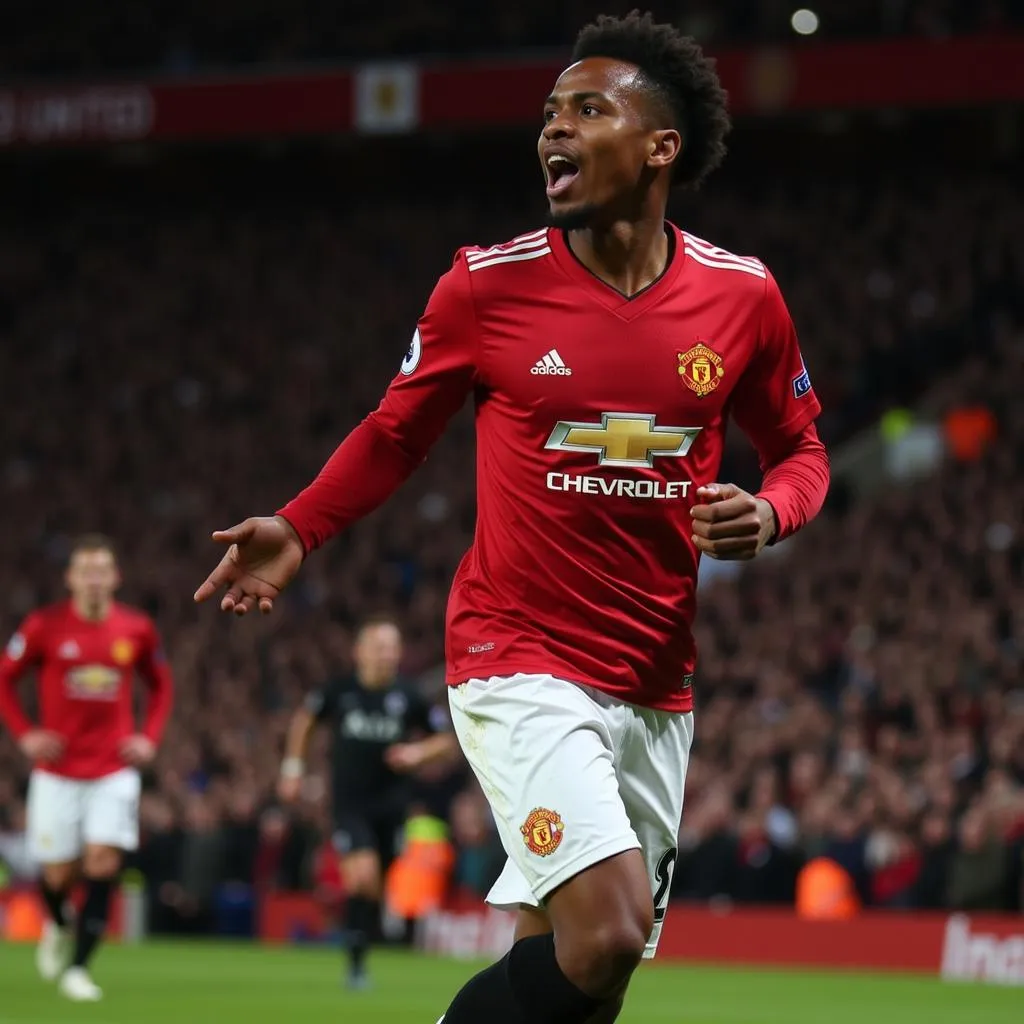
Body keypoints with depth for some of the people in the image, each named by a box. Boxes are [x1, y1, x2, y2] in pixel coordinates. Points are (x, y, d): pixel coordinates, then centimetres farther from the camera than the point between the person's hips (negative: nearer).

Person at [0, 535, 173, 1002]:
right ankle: (58, 925, 39)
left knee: (103, 864, -13)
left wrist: (149, 737, 3)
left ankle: (78, 968, -6)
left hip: (115, 770, 1)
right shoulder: (45, 626, -7)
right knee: (59, 873, 3)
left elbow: (161, 684, 16)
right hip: (58, 770, -1)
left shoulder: (137, 629, 0)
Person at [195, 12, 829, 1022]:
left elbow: (799, 448, 14)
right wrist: (295, 532, -4)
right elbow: (396, 431, 9)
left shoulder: (742, 296, 0)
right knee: (606, 930, -24)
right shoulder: (488, 284, -5)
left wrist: (768, 513, -8)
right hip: (520, 663, -4)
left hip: (657, 688, 4)